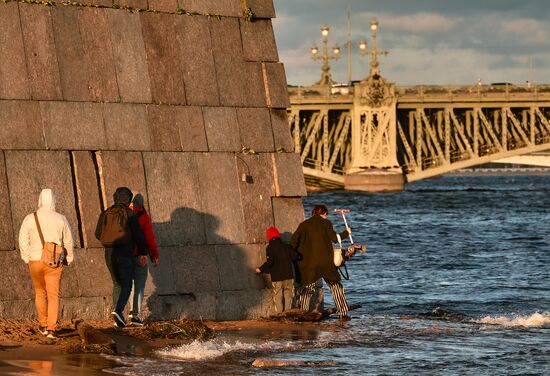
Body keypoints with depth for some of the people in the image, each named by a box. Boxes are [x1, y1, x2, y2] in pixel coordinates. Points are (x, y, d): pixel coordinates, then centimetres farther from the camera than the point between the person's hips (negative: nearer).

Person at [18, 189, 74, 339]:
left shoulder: (30, 219, -4)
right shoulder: (61, 219, -3)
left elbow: (23, 241, -6)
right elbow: (68, 242, 3)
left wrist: (27, 259, 8)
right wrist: (68, 259, 18)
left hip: (35, 261, 1)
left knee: (40, 293, 20)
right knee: (53, 295, -1)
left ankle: (43, 325, 29)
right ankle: (51, 328, -13)